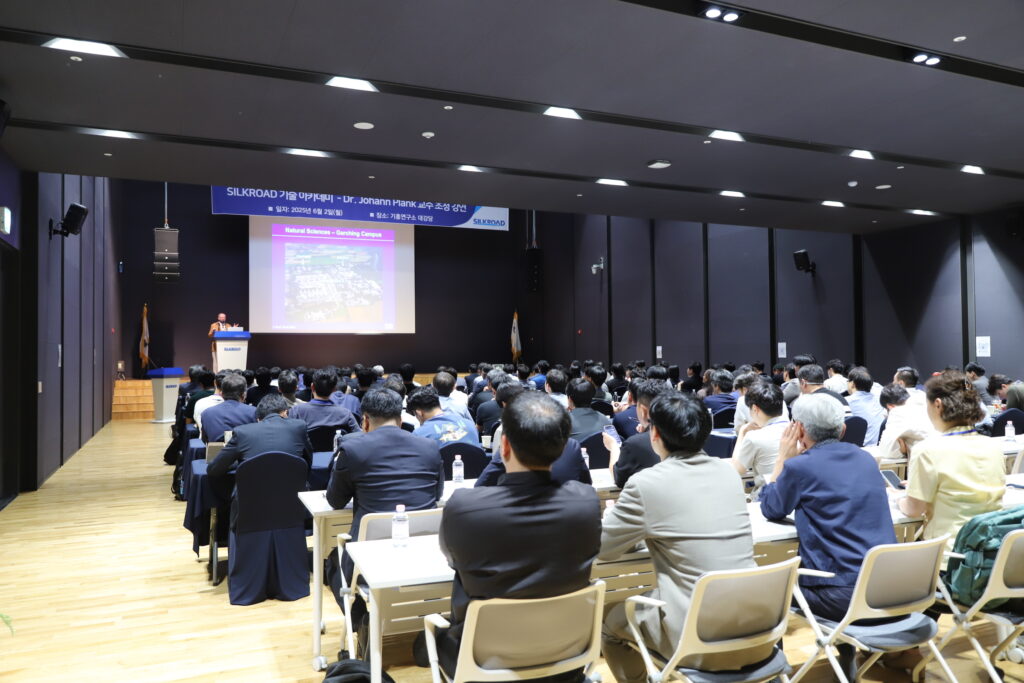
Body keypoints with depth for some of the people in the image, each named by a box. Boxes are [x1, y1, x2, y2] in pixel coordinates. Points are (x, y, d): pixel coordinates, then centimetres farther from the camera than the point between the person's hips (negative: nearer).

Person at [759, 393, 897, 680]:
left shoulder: (800, 466, -11)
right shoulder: (866, 459, 9)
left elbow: (771, 509, 5)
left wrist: (784, 457, 6)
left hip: (843, 595, -6)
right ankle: (847, 657, 41)